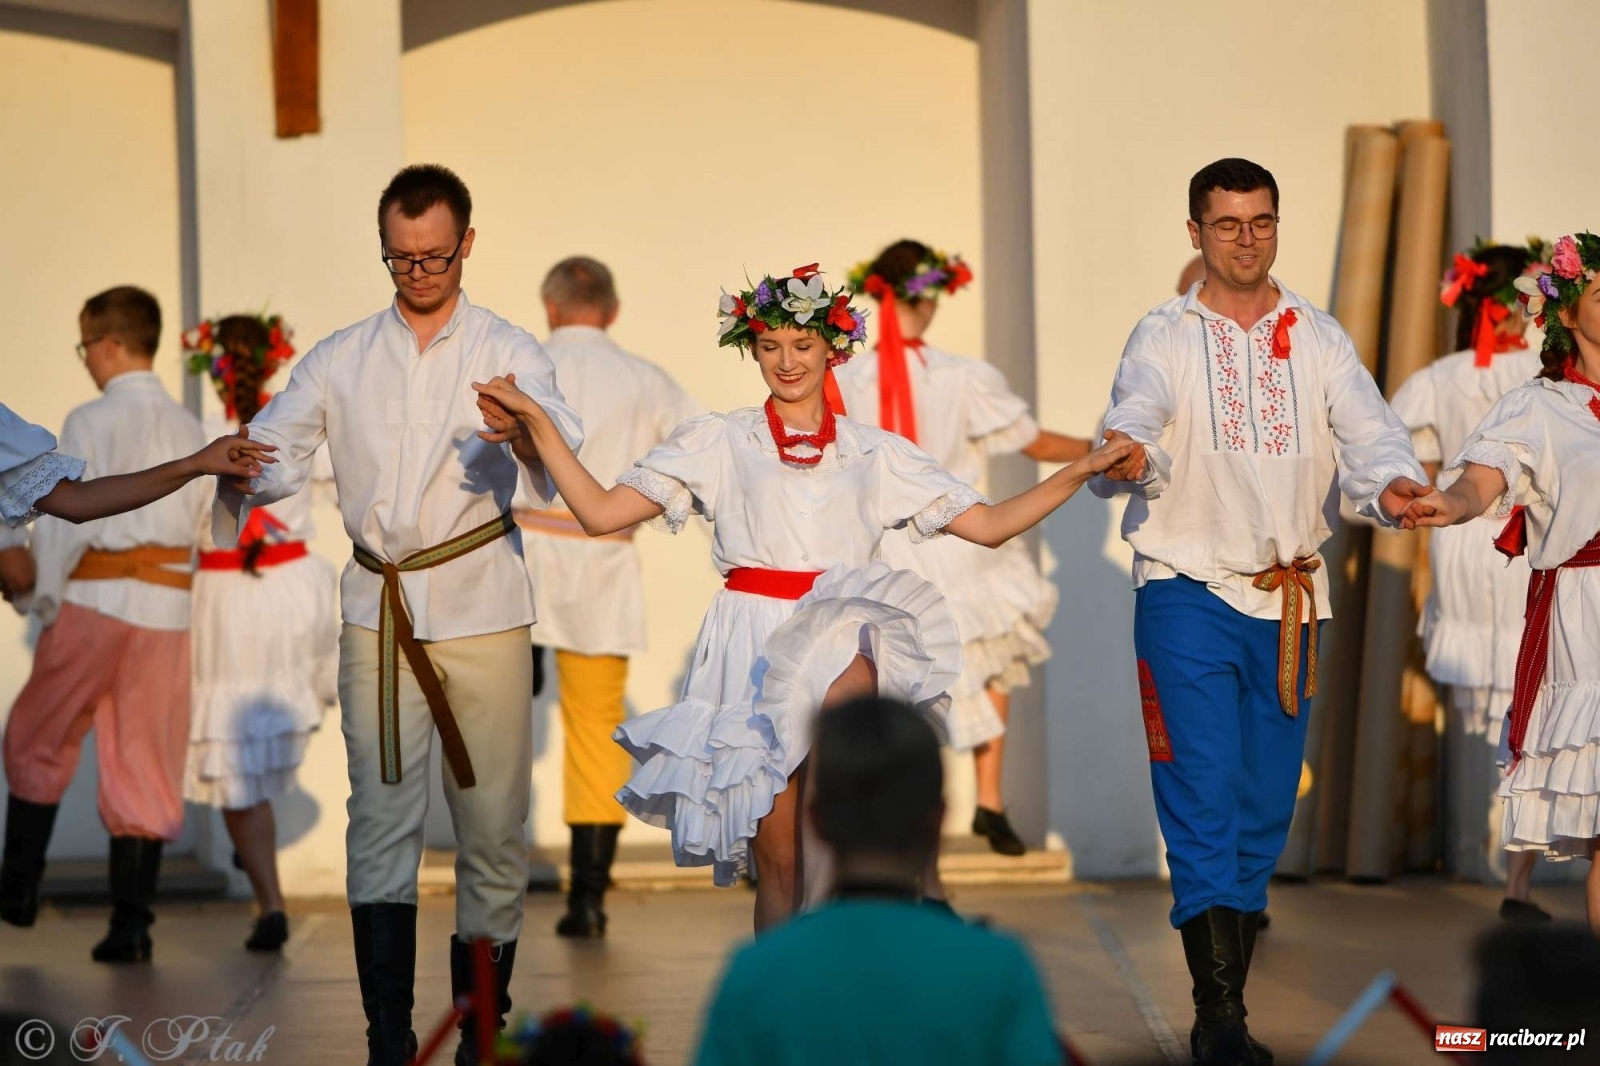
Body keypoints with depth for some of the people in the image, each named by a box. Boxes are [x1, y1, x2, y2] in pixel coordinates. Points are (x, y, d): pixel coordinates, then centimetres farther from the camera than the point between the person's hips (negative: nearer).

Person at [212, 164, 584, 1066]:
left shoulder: (507, 351, 3)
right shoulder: (341, 360, 12)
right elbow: (274, 456, 4)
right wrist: (235, 483, -20)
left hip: (483, 615, -1)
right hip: (378, 615, 2)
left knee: (493, 821, 1)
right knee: (381, 821, -4)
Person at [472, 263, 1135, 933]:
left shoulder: (877, 455, 15)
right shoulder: (719, 443, 10)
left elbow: (990, 524, 13)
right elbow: (601, 512, 2)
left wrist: (1083, 470, 4)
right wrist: (536, 424, -8)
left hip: (849, 638, 0)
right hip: (754, 647, 0)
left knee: (847, 677, -37)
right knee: (778, 861, -6)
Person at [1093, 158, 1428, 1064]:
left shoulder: (1318, 337, 8)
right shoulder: (1165, 336, 0)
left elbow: (1366, 429, -6)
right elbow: (1137, 413, -19)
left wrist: (1391, 483, -28)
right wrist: (1128, 456, -43)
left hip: (1290, 598, 4)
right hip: (1190, 591, -4)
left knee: (1267, 801, 9)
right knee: (1204, 798, -11)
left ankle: (1229, 982, 23)